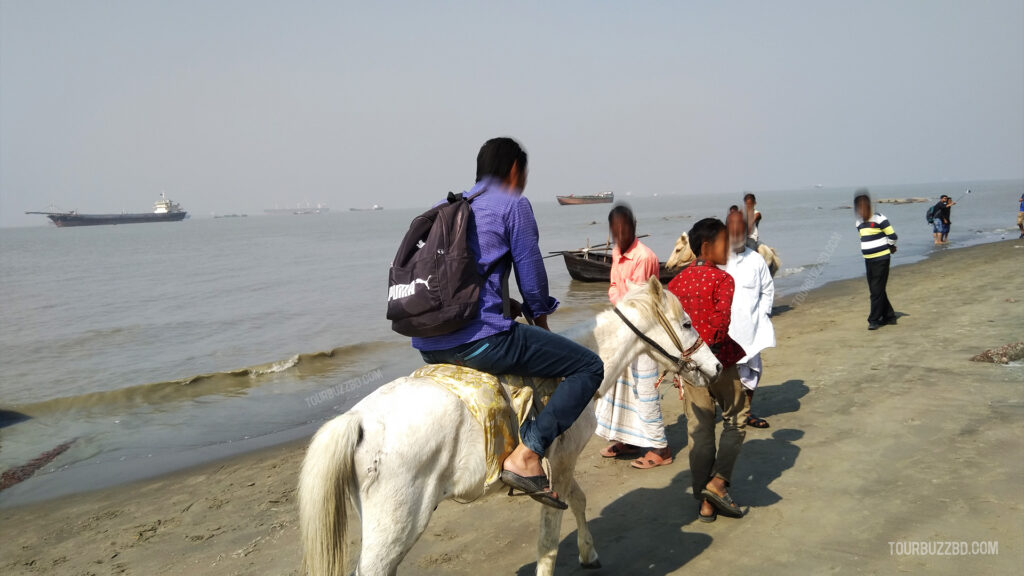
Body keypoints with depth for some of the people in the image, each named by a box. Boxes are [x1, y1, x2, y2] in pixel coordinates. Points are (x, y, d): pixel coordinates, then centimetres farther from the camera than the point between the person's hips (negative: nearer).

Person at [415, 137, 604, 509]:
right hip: (479, 337, -8)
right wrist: (541, 321, 18)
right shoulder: (514, 204, 2)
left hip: (427, 346, 8)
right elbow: (531, 273, -1)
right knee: (589, 367, -1)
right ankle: (526, 454, -13)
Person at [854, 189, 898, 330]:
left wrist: (889, 248, 8)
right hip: (868, 260, 8)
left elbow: (893, 236, -7)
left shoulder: (879, 219, -12)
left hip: (881, 259, -7)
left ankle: (874, 320, -2)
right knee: (874, 290, 11)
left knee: (877, 290, -6)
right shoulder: (859, 223, 10)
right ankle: (889, 316, 23)